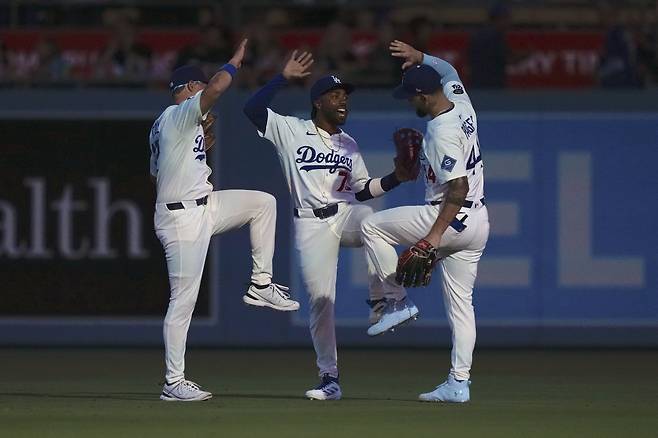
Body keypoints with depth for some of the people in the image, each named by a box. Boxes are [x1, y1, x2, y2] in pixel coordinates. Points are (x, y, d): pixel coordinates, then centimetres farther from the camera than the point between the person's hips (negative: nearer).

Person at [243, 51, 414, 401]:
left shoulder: (349, 145, 18)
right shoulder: (290, 130, 5)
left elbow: (362, 190, 15)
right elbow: (252, 109, -8)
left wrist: (396, 178, 0)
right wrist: (284, 78, -9)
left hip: (346, 214, 2)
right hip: (311, 224, -2)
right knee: (320, 299, -5)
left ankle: (381, 302, -23)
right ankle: (329, 378, 2)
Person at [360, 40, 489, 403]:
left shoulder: (442, 133, -21)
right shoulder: (462, 105, 5)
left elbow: (458, 187, -28)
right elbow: (446, 70, 29)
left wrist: (436, 234, -28)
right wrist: (418, 57, 20)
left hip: (451, 218, -9)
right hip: (477, 222, 9)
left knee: (372, 226, 3)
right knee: (460, 303, 11)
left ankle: (398, 301, 3)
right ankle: (459, 383, 10)